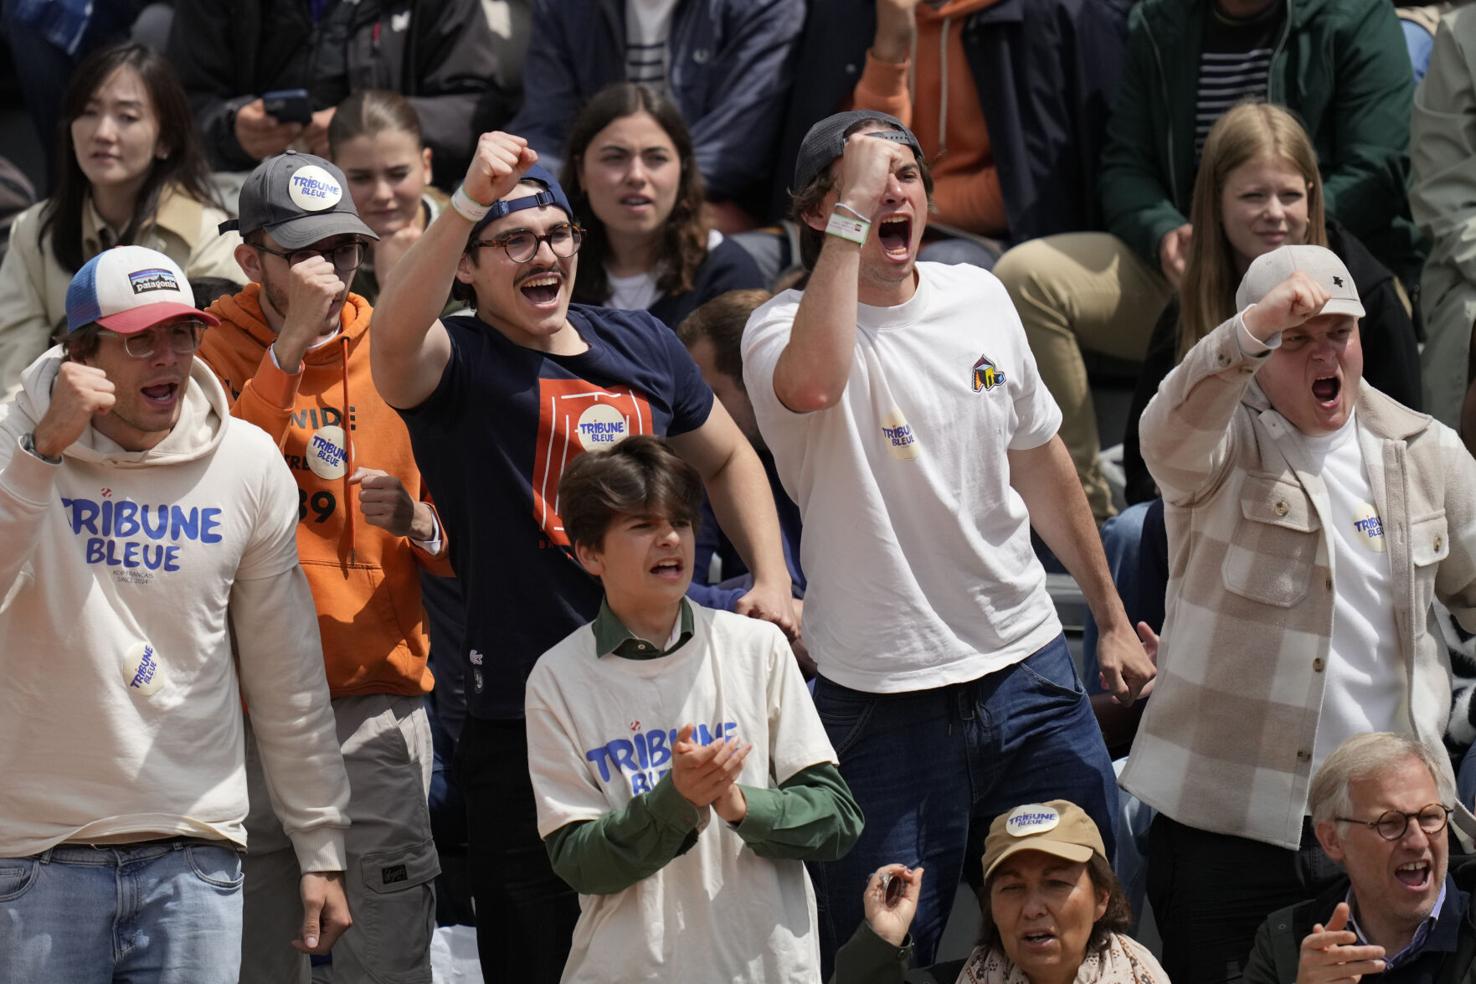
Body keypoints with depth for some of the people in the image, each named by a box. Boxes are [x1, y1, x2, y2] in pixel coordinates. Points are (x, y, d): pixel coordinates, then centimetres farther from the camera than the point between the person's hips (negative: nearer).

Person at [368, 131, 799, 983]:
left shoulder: (642, 346, 11)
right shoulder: (457, 363, -6)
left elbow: (726, 459, 26)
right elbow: (395, 336, -31)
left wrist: (773, 578, 12)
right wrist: (468, 201, -42)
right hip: (524, 725, -5)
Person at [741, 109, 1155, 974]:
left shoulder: (979, 298, 6)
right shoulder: (786, 328, -11)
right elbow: (813, 385, -37)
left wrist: (1113, 617, 20)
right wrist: (851, 216, -29)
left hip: (1029, 662, 5)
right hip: (886, 697, -5)